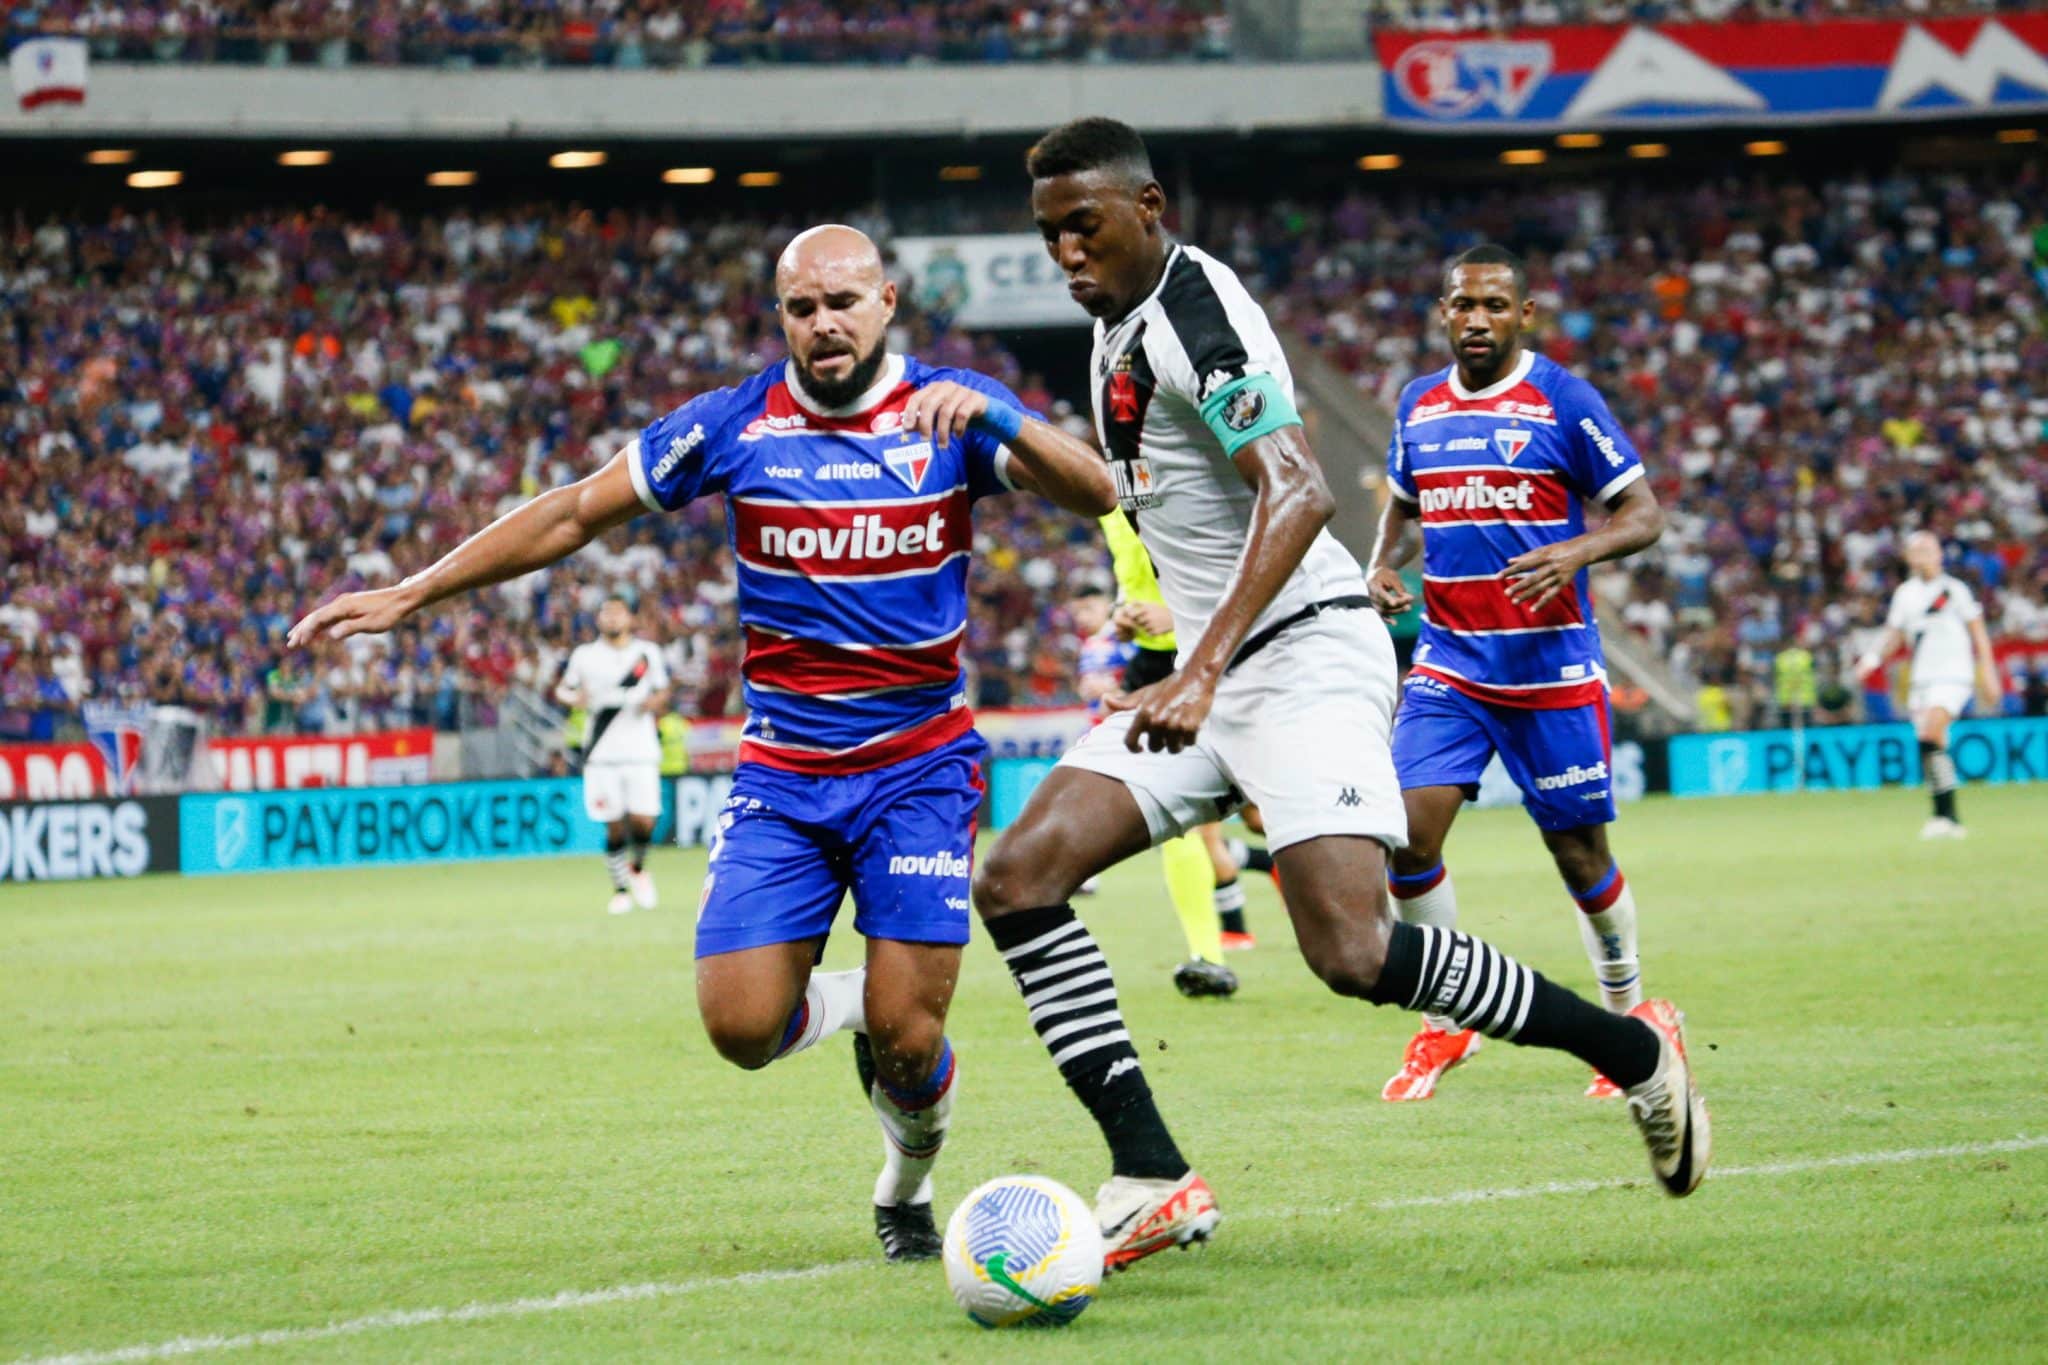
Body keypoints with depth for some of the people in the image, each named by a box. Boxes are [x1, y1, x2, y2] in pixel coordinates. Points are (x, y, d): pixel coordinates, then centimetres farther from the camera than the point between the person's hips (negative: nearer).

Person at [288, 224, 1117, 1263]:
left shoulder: (948, 414, -6)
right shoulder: (735, 425, -3)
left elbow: (1097, 496, -17)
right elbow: (573, 514, 5)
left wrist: (996, 418, -35)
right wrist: (411, 594, 3)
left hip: (918, 768, -2)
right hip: (782, 775, 2)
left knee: (907, 1040, -9)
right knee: (741, 1028, -13)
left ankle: (906, 1192, 25)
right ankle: (852, 1005, 22)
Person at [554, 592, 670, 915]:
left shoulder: (648, 653, 7)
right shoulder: (583, 656, 6)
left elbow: (663, 691, 17)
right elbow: (562, 689, 16)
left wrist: (654, 702, -5)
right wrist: (573, 698, -7)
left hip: (641, 751, 0)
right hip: (601, 752, 0)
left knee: (644, 821, -9)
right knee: (614, 826, -1)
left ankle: (637, 867, 21)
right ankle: (620, 889, 15)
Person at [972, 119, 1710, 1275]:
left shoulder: (1197, 309, -14)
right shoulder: (1119, 326, 16)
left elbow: (1299, 494, -26)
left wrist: (1202, 673, -34)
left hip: (1302, 653, -10)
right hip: (1207, 676, 10)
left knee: (1352, 950, -22)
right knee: (1018, 881, -6)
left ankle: (1636, 1054, -1)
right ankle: (1153, 1179, -10)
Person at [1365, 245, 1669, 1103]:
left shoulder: (1563, 400, -6)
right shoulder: (1418, 406, 9)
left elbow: (1643, 515, -4)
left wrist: (1577, 551, -23)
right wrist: (1383, 566, 5)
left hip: (1551, 668, -4)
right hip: (1448, 662, 4)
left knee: (1580, 854, 3)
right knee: (1408, 834, -11)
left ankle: (1629, 1021, 23)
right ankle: (1444, 1026, 5)